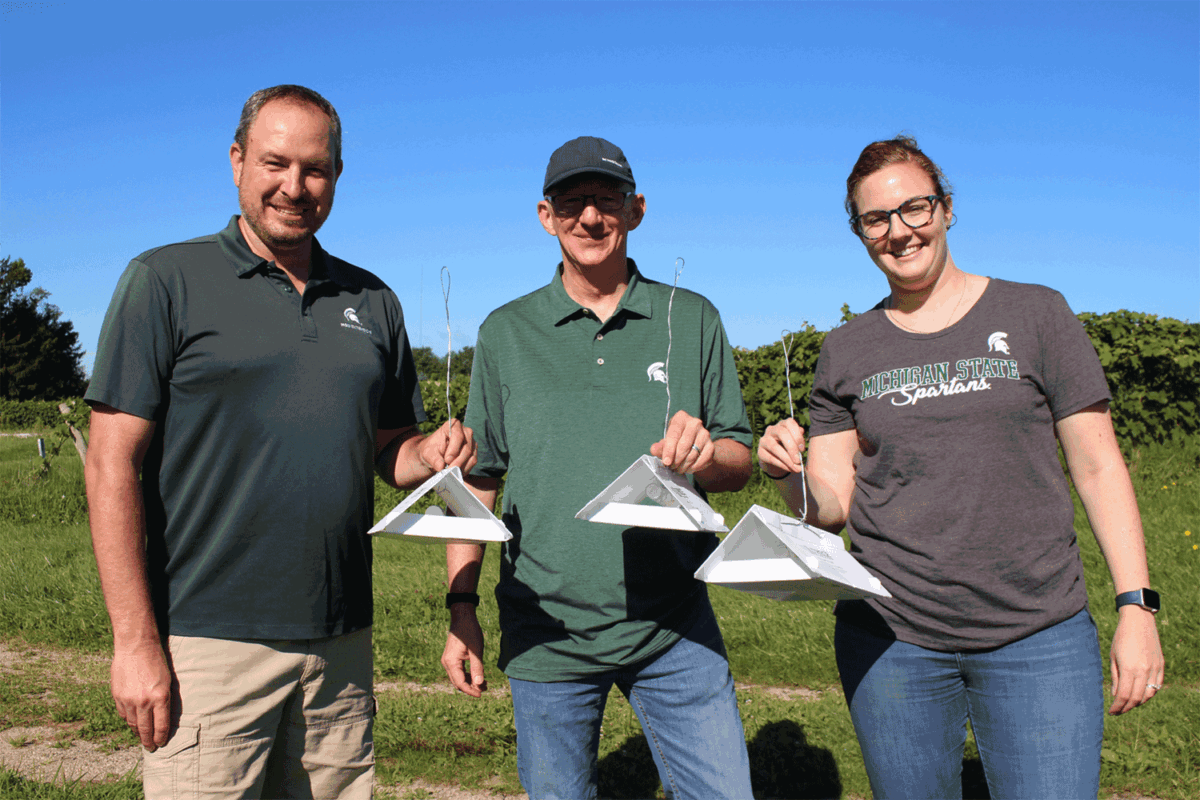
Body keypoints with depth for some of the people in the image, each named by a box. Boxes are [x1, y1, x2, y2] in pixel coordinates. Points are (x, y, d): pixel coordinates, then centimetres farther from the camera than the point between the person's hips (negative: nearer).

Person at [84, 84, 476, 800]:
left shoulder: (373, 301, 11)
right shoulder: (166, 282, -2)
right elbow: (114, 465, -7)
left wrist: (432, 454, -7)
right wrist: (136, 640, -12)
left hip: (343, 645, 4)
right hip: (209, 644, -4)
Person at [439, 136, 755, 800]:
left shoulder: (693, 321, 5)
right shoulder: (505, 333, 4)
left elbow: (738, 466, 5)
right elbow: (476, 479, 6)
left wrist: (707, 454, -18)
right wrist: (461, 606, -1)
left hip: (673, 628, 0)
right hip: (545, 635, 0)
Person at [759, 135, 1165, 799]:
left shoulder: (1034, 315, 2)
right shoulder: (846, 351, 7)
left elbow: (1097, 466, 2)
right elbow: (832, 506, 5)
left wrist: (1137, 604, -6)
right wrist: (788, 474, -16)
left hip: (1037, 637, -1)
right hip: (889, 639, 2)